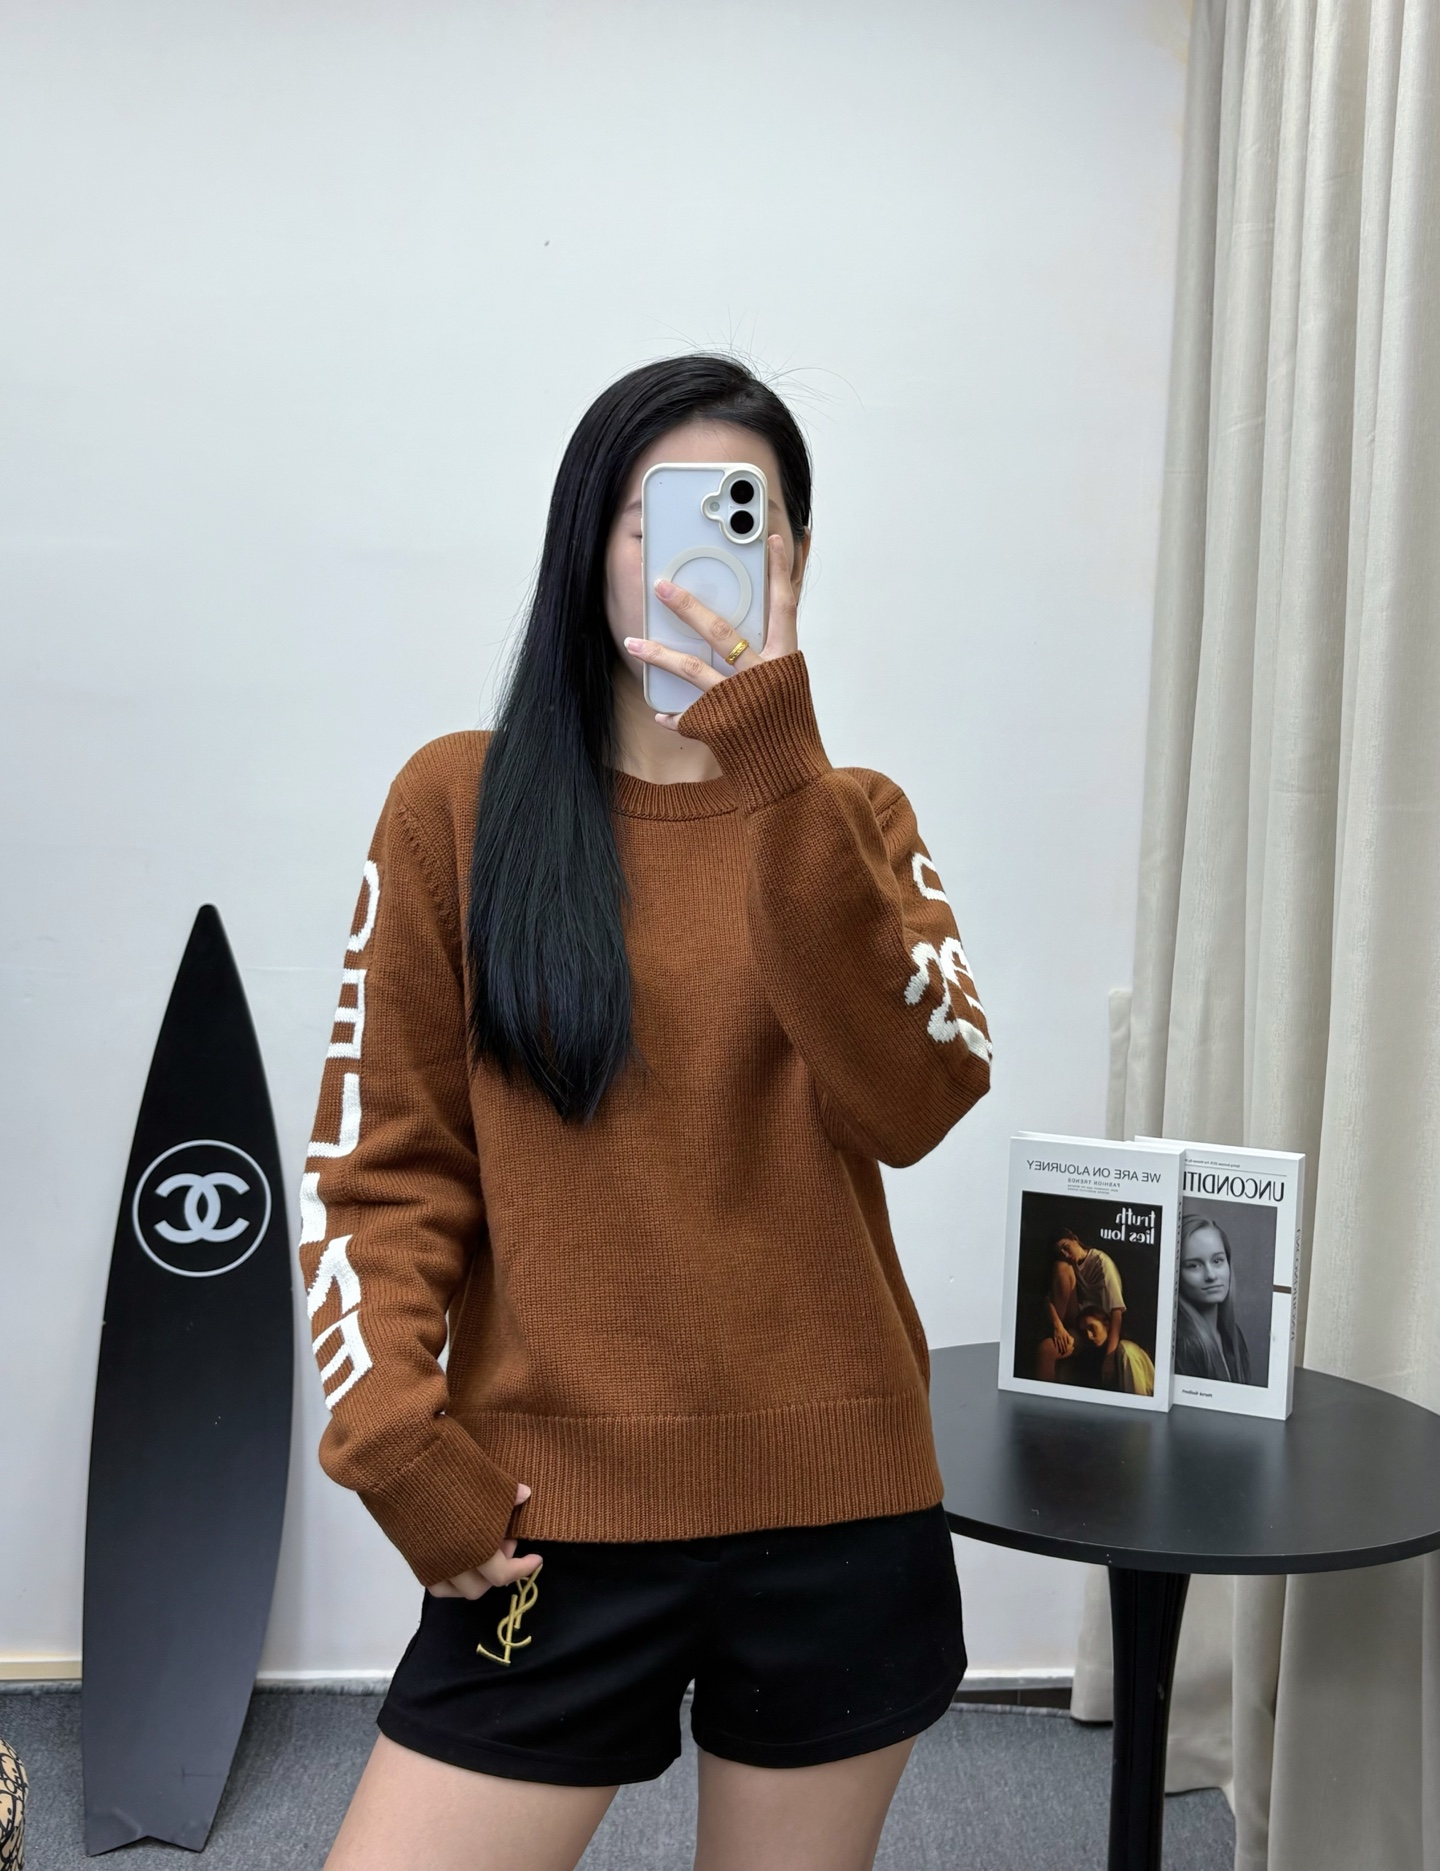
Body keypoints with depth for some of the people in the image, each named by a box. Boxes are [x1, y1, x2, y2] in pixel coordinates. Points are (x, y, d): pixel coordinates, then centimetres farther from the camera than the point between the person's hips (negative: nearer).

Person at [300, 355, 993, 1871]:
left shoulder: (854, 818, 5)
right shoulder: (462, 804, 0)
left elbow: (917, 1103, -13)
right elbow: (376, 1164, 1)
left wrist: (778, 775, -19)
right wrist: (396, 1438, -11)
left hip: (839, 1514, 2)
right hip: (552, 1519, -1)